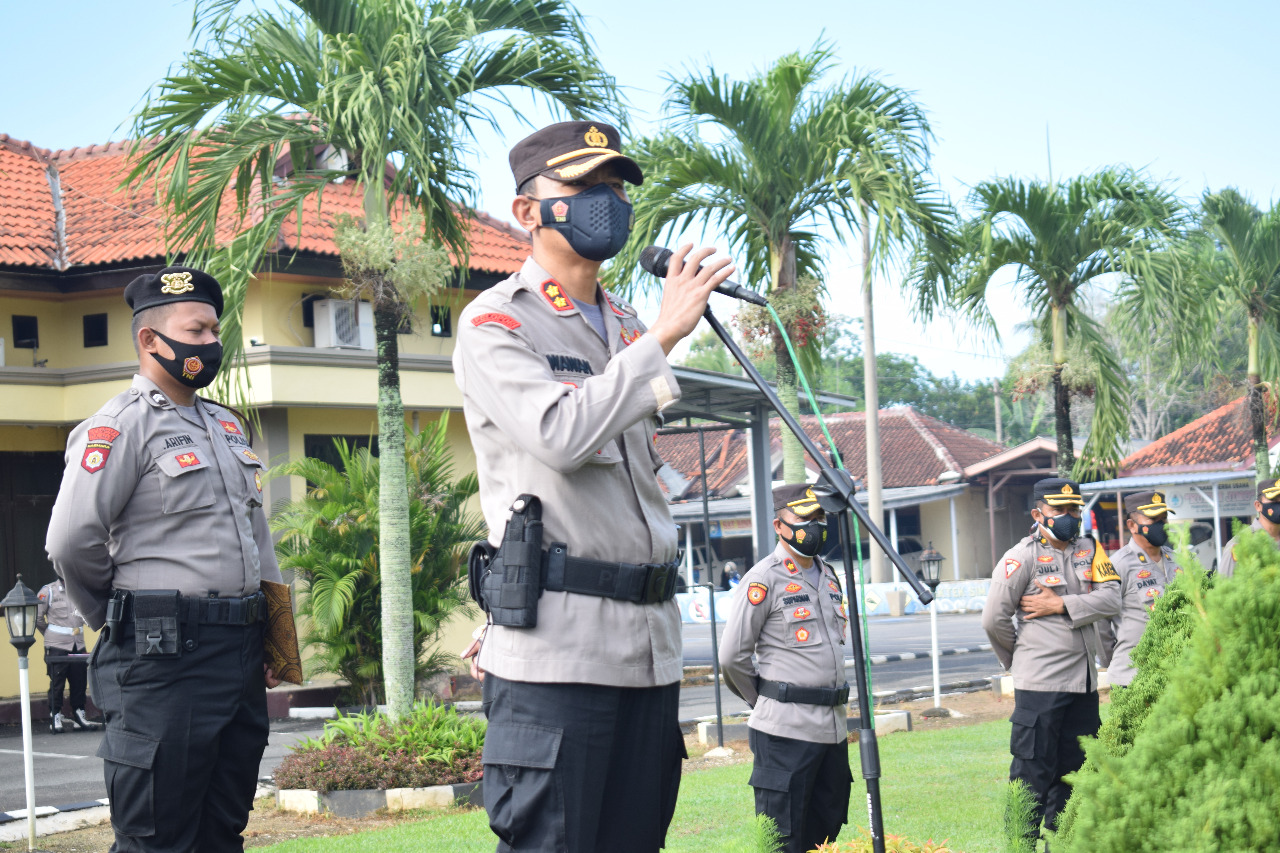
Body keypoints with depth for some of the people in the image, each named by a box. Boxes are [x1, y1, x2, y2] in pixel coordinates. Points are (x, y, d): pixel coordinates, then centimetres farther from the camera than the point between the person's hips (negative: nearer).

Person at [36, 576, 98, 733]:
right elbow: (38, 617, 2)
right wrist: (50, 635, 10)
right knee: (57, 683, -2)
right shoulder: (49, 591, -3)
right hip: (56, 648, -4)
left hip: (78, 646, 4)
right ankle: (55, 717, 6)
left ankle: (79, 717, 14)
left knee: (79, 681, 5)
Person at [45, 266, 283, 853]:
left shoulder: (227, 425, 18)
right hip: (163, 657, -8)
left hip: (241, 652, 8)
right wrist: (127, 624, -1)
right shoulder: (120, 425, -8)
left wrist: (270, 637, 19)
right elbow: (72, 543, -16)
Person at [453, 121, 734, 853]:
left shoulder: (627, 325, 20)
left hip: (650, 643, 8)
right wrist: (662, 336, -18)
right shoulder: (495, 324, -3)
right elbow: (562, 435, -20)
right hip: (557, 647, -7)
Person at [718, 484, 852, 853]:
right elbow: (732, 657, -8)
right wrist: (766, 701, 3)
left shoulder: (829, 577, 16)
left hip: (834, 726, 8)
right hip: (786, 729, -8)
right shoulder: (764, 579, -8)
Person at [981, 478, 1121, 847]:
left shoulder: (1090, 550, 11)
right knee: (1033, 770, -6)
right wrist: (1019, 658, 6)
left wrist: (1061, 605, -13)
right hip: (1039, 682, -6)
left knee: (1074, 768, 11)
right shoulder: (1021, 557, -7)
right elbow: (994, 620, -7)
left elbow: (1111, 598, -4)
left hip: (1083, 679, 6)